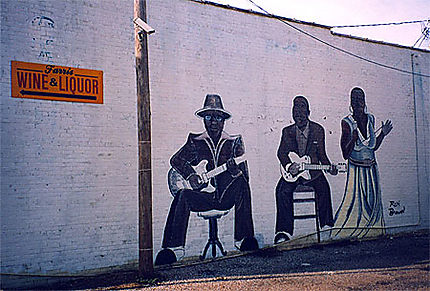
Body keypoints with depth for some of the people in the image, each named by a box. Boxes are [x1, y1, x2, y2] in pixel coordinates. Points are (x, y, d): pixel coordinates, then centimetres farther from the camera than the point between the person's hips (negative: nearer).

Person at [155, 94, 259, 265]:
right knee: (183, 195, -29)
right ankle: (172, 246, -24)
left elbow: (244, 174, 1)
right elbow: (176, 160, 2)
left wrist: (235, 169, -23)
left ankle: (244, 238, -29)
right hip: (204, 196, 0)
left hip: (226, 195, 0)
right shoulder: (195, 142, 10)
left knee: (242, 184, -30)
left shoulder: (233, 142, 8)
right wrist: (190, 176, -15)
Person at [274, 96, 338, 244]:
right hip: (292, 171, 0)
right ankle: (283, 232, -23)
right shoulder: (287, 131, 3)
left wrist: (329, 167, -11)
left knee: (323, 188, -27)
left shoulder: (318, 130, 3)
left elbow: (321, 154, 6)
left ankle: (327, 226, -13)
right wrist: (288, 165, -23)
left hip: (312, 170, 0)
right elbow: (282, 152, -3)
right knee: (283, 191, -26)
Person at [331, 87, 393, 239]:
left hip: (371, 168, 6)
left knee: (373, 200, 8)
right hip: (356, 168, -5)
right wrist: (354, 138, -26)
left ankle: (370, 233, 21)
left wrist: (383, 134, 6)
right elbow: (345, 154, -14)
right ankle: (341, 234, 2)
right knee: (354, 199, -9)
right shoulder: (347, 122, -11)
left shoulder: (370, 119, 6)